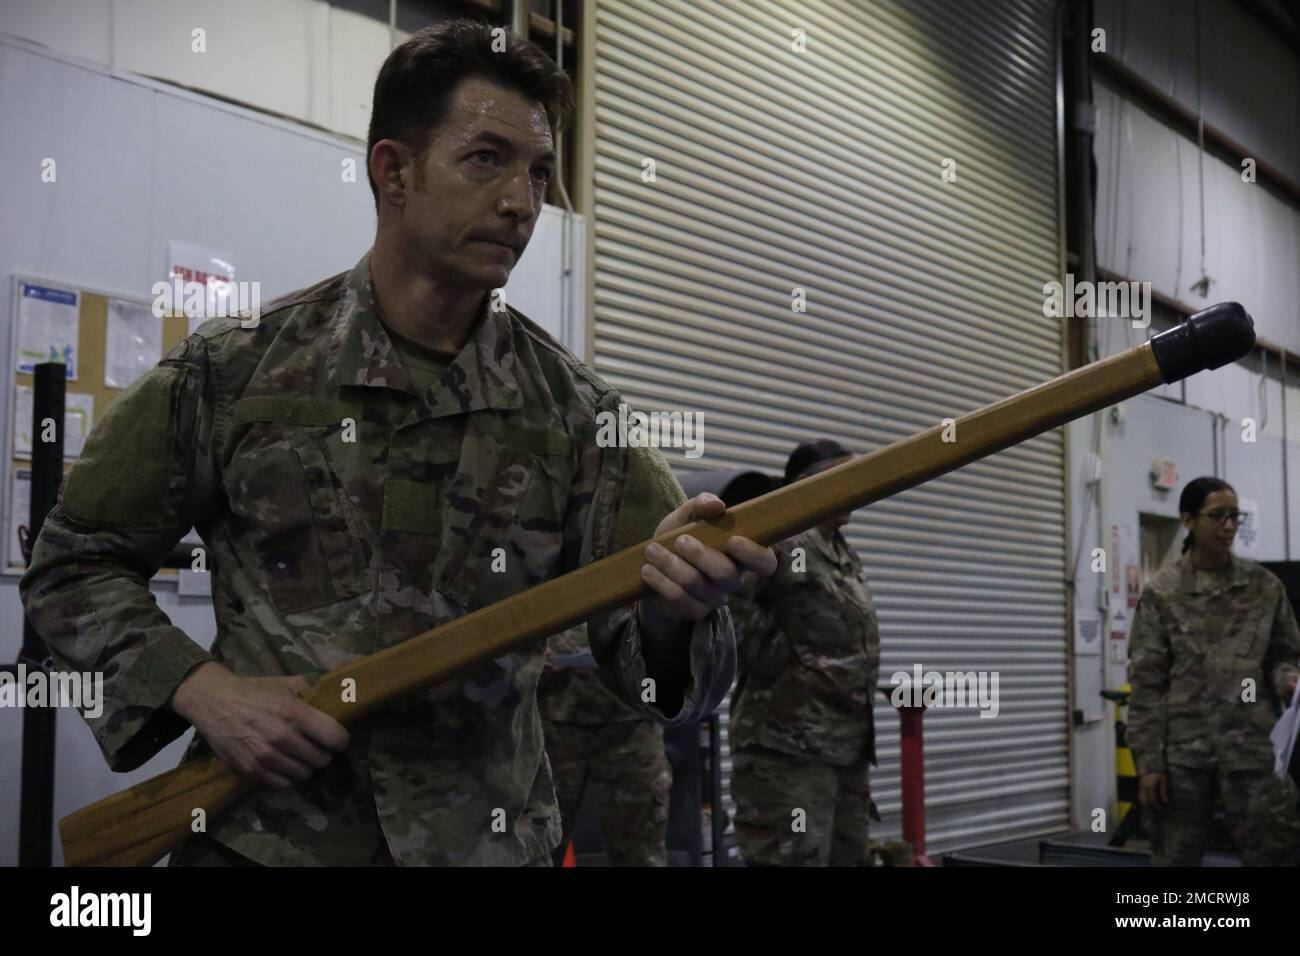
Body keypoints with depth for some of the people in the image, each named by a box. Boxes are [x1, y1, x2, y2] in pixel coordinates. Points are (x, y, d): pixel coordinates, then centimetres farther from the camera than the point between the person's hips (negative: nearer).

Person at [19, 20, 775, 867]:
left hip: (489, 843, 2)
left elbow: (652, 671, -5)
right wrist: (200, 690, -13)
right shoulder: (231, 372, -5)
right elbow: (75, 569, 4)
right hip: (264, 839, -1)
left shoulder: (576, 413, -3)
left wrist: (672, 616, -28)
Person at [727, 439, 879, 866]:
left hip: (849, 746, 9)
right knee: (795, 858, -10)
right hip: (788, 744, -9)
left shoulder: (849, 558, 20)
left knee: (848, 858, 14)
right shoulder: (777, 537, -9)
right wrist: (782, 660, -17)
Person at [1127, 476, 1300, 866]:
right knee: (1175, 858, 8)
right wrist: (1147, 760, -6)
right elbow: (1146, 681, -1)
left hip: (1252, 747, 1)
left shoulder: (1264, 586, 5)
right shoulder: (1161, 592, 0)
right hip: (1181, 749, -1)